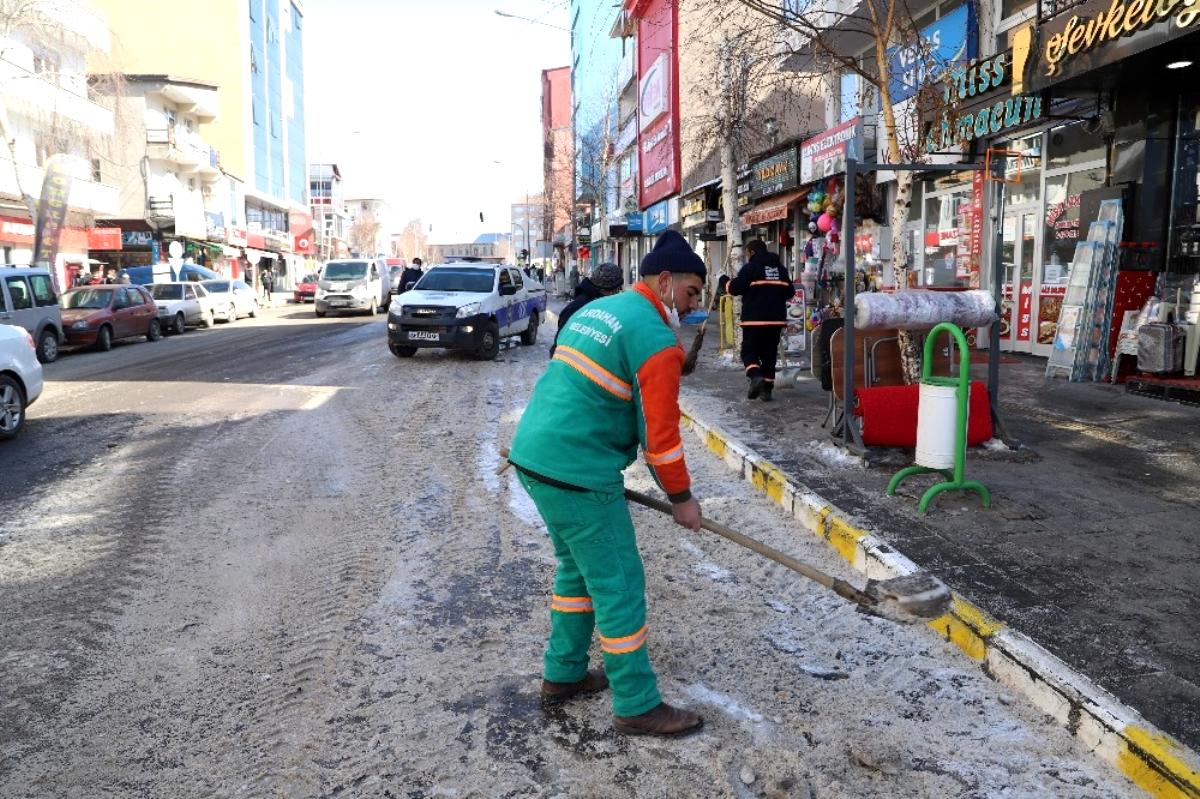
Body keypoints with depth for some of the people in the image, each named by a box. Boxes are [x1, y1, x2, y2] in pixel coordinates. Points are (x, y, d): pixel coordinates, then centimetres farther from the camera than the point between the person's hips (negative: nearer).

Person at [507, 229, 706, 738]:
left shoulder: (597, 309, 17)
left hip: (532, 454, 10)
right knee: (619, 586, 2)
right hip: (577, 475, -10)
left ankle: (563, 675, 36)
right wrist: (681, 497, 2)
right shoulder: (656, 339, -12)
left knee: (577, 568, 24)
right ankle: (637, 706, 15)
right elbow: (659, 431, -12)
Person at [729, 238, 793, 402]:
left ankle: (756, 376, -21)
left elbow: (735, 288, -12)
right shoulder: (781, 268, 12)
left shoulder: (750, 267, -8)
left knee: (749, 351, 4)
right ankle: (767, 388, 11)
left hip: (754, 320, -5)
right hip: (776, 320, 5)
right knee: (770, 353, 11)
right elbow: (790, 292, 17)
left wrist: (729, 283, 8)